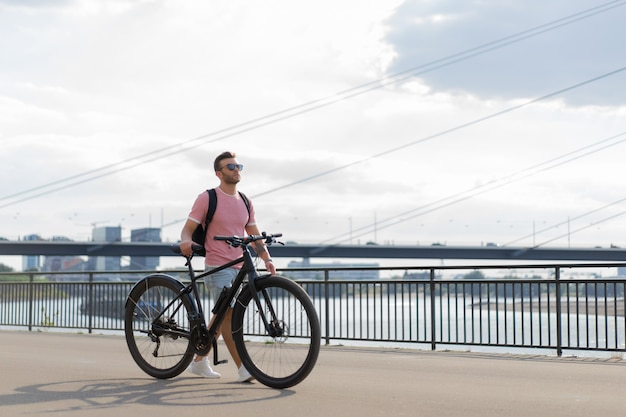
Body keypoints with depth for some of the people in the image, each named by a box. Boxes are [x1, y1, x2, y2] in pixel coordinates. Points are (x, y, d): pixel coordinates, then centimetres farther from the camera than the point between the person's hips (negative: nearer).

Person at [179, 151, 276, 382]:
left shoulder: (245, 203, 13)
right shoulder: (207, 198, -3)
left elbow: (255, 236, 13)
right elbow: (188, 229, -4)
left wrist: (267, 259, -3)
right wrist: (186, 242, -27)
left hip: (239, 267, 6)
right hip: (218, 267, -6)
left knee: (222, 315, 12)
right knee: (229, 314, -15)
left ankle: (199, 360, 25)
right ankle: (243, 369, -16)